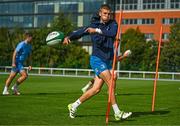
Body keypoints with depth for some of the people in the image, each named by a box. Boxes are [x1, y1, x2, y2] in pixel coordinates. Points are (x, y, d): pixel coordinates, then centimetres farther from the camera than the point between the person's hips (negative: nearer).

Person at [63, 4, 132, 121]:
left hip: (108, 60, 4)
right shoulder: (93, 25, 2)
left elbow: (113, 33, -18)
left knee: (96, 89, 4)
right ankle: (117, 113, -13)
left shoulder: (113, 24, 3)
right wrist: (69, 37, -16)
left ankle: (74, 106, 19)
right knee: (111, 84, -16)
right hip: (97, 59, -4)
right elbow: (79, 32, 2)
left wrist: (97, 30, -28)